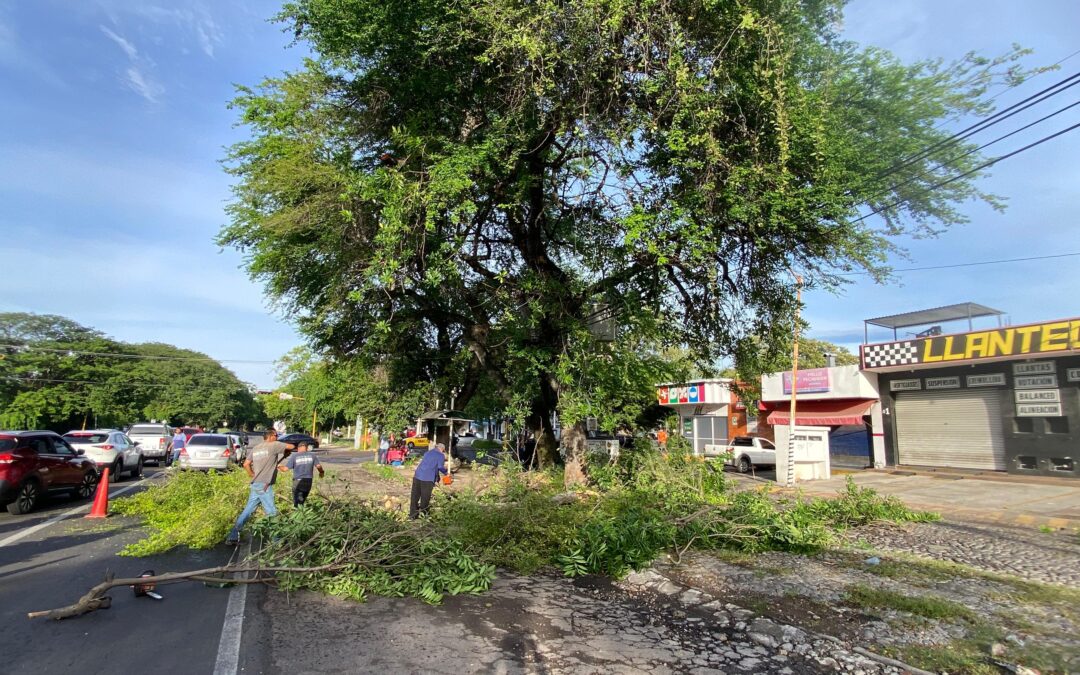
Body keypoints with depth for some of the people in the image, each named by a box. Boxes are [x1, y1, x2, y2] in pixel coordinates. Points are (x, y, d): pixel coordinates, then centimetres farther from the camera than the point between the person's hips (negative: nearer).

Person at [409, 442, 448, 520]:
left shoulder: (427, 452, 24)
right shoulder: (441, 455, 3)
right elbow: (440, 467, -9)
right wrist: (446, 472, 11)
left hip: (417, 476, 6)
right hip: (428, 479, -6)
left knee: (414, 496, 9)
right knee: (425, 498, 6)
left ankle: (412, 515, 11)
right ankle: (423, 515, 12)